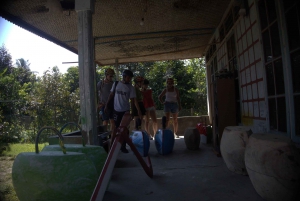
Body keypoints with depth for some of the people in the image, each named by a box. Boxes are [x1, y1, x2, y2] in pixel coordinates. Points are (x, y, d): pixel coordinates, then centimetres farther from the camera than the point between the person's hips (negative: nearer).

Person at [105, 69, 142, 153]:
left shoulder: (131, 87, -3)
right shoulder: (116, 84, -1)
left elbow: (133, 100, -5)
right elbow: (111, 95, 7)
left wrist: (138, 110, -13)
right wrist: (106, 105, 6)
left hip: (126, 110, 1)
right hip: (117, 110, 0)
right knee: (116, 127, 5)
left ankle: (123, 146, 16)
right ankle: (112, 145, 17)